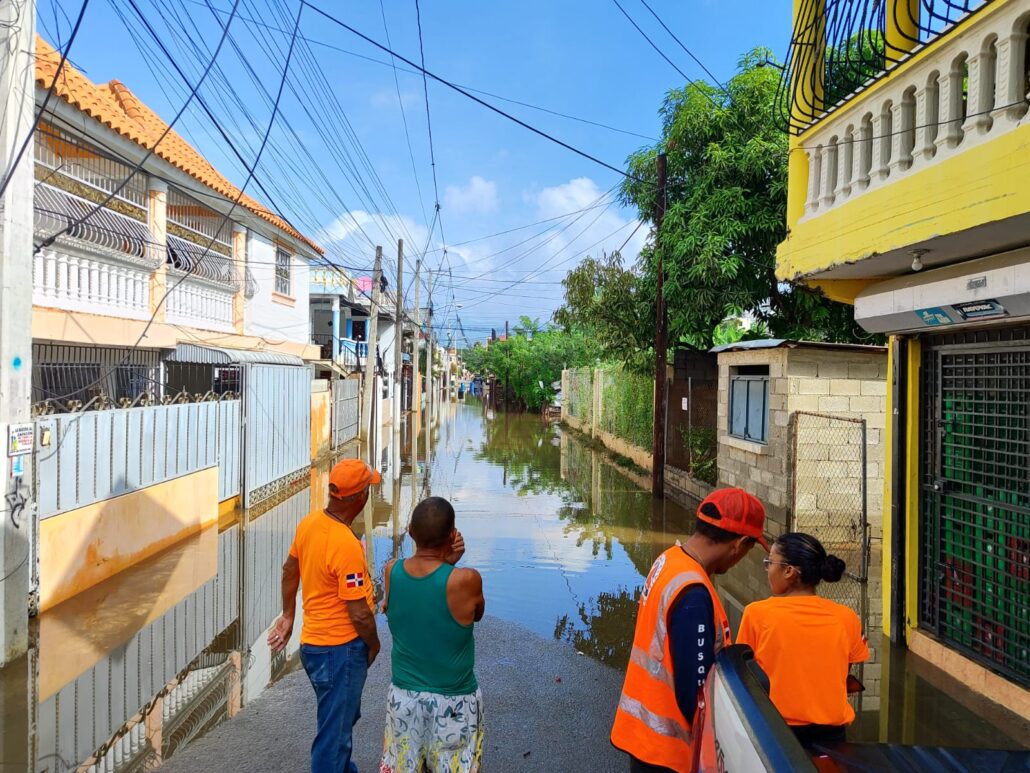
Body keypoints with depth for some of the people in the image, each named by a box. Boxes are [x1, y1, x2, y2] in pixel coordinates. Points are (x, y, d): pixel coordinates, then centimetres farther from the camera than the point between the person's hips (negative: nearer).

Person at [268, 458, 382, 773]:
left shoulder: (309, 523, -4)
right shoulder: (347, 546, -30)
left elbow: (289, 571, 11)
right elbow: (359, 614, -24)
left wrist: (288, 615, 24)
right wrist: (374, 644, -5)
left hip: (315, 641, 9)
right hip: (341, 649, -9)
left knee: (344, 716, 30)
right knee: (334, 732, 9)